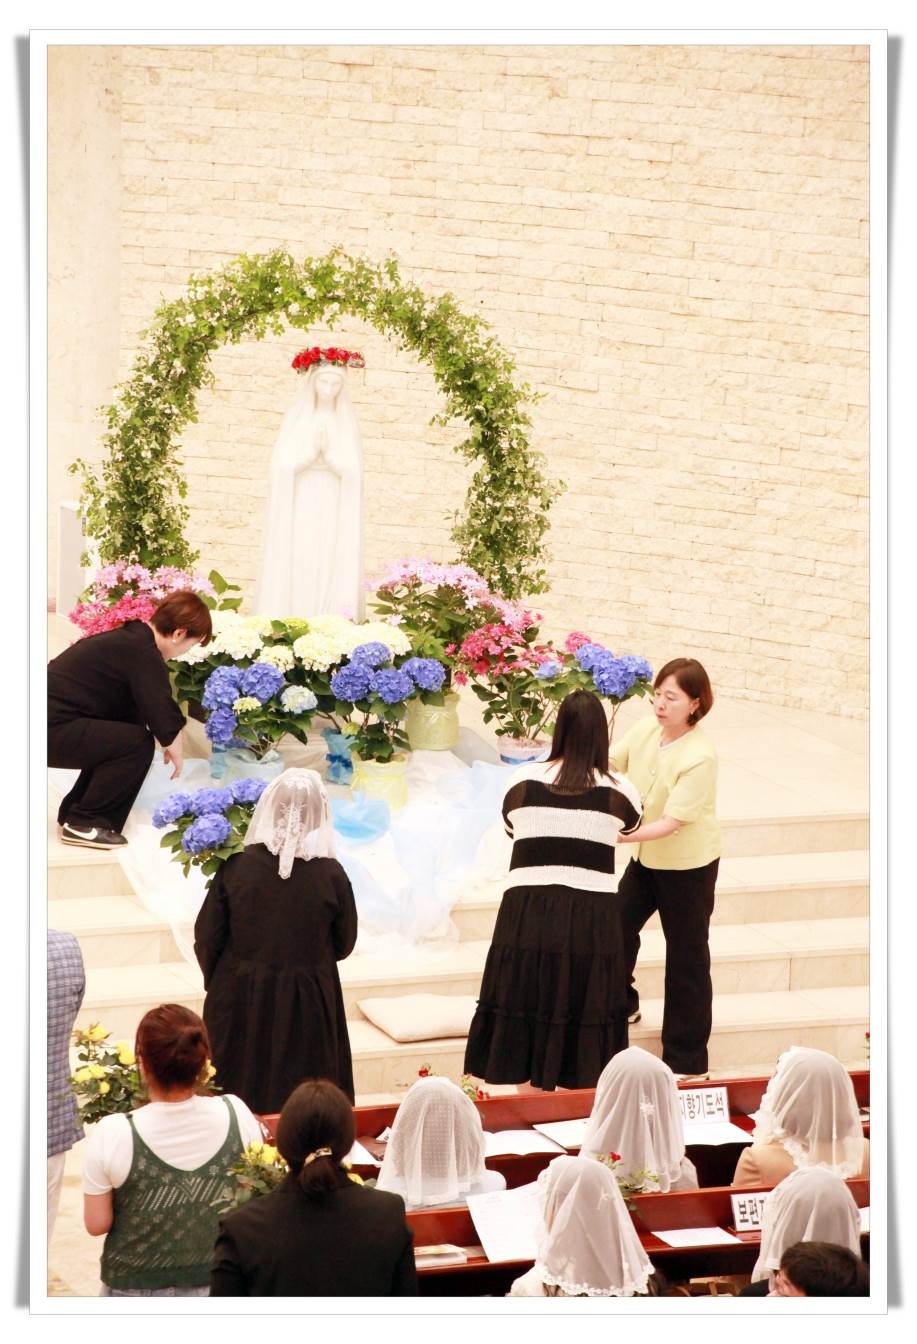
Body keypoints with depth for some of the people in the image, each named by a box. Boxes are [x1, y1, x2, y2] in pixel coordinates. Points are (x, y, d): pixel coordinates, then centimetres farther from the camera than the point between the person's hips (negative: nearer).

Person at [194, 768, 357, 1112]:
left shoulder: (236, 868, -13)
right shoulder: (331, 875, -14)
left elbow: (207, 939, -6)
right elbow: (344, 944, -1)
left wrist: (215, 981, 13)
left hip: (240, 1005, 1)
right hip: (308, 1008, -1)